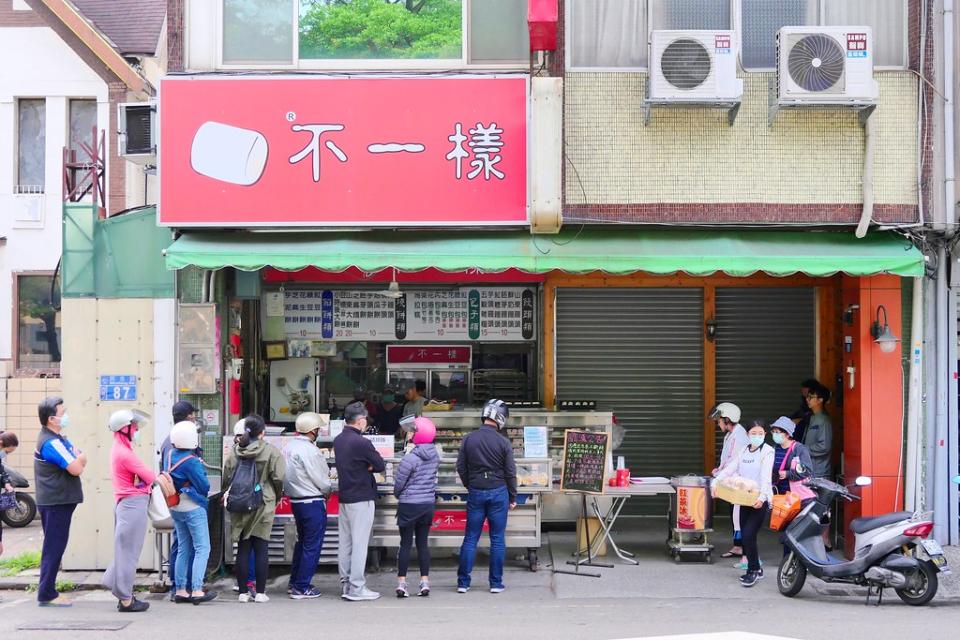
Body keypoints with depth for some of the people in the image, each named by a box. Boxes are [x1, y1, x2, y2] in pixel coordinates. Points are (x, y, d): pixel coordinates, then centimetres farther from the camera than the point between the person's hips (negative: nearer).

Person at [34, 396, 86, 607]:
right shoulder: (52, 443, -19)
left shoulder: (58, 438, 14)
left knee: (53, 548, 14)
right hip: (57, 502, -10)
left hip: (57, 501, 10)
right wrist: (79, 459, -2)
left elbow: (82, 459, 12)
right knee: (54, 548, -5)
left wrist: (77, 459, -9)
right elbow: (76, 469, -21)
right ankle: (47, 594, -2)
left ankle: (47, 592, 20)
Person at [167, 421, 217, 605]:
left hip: (175, 509, 8)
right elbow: (204, 487, -15)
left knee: (184, 549, 15)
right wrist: (202, 471, 5)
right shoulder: (191, 462, -21)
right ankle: (196, 591, -9)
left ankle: (180, 590, 15)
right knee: (202, 549, -3)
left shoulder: (170, 456, 2)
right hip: (193, 508, -8)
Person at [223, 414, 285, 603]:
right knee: (261, 549, 2)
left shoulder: (234, 451, 2)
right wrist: (277, 497, 8)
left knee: (243, 549, 7)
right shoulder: (271, 451, -8)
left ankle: (243, 592, 8)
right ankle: (260, 592, 3)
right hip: (263, 505, -3)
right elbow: (279, 478, -10)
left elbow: (226, 478, 4)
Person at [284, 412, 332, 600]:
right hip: (313, 503, -9)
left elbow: (288, 475, 11)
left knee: (302, 542, 21)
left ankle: (295, 583, 27)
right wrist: (327, 490, 4)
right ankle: (301, 588, 3)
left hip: (295, 500, 9)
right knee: (312, 546, 0)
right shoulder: (309, 450, -20)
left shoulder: (288, 448, 6)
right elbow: (321, 480, -16)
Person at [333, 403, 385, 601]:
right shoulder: (361, 442, -17)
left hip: (344, 497, 8)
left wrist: (364, 467, -6)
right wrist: (369, 467, 4)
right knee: (360, 544, -4)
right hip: (361, 499, -8)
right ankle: (356, 588, -4)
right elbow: (381, 466, -11)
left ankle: (345, 584, 17)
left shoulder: (338, 440, 8)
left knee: (345, 543, 12)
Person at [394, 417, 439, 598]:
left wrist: (398, 495, 9)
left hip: (409, 505, -5)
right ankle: (425, 582, 11)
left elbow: (399, 483, -10)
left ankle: (401, 583, 3)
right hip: (428, 503, 5)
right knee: (423, 543, 11)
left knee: (405, 544, 2)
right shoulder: (435, 456, 0)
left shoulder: (410, 458, -18)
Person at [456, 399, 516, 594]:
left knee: (470, 539, 7)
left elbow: (461, 467, 3)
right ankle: (496, 583, 7)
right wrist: (513, 497, 8)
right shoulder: (503, 442, -9)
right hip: (498, 492, -2)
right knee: (497, 539, 5)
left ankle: (463, 582, 7)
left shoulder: (469, 439, -2)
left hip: (475, 492, 2)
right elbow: (510, 473, -4)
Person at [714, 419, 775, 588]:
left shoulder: (768, 451, -6)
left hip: (760, 500, -7)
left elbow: (766, 476, -19)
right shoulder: (743, 451, 13)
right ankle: (756, 569, 23)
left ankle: (753, 570, 0)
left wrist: (762, 496, -33)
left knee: (748, 535, -15)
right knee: (745, 536, 8)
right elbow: (730, 468, 4)